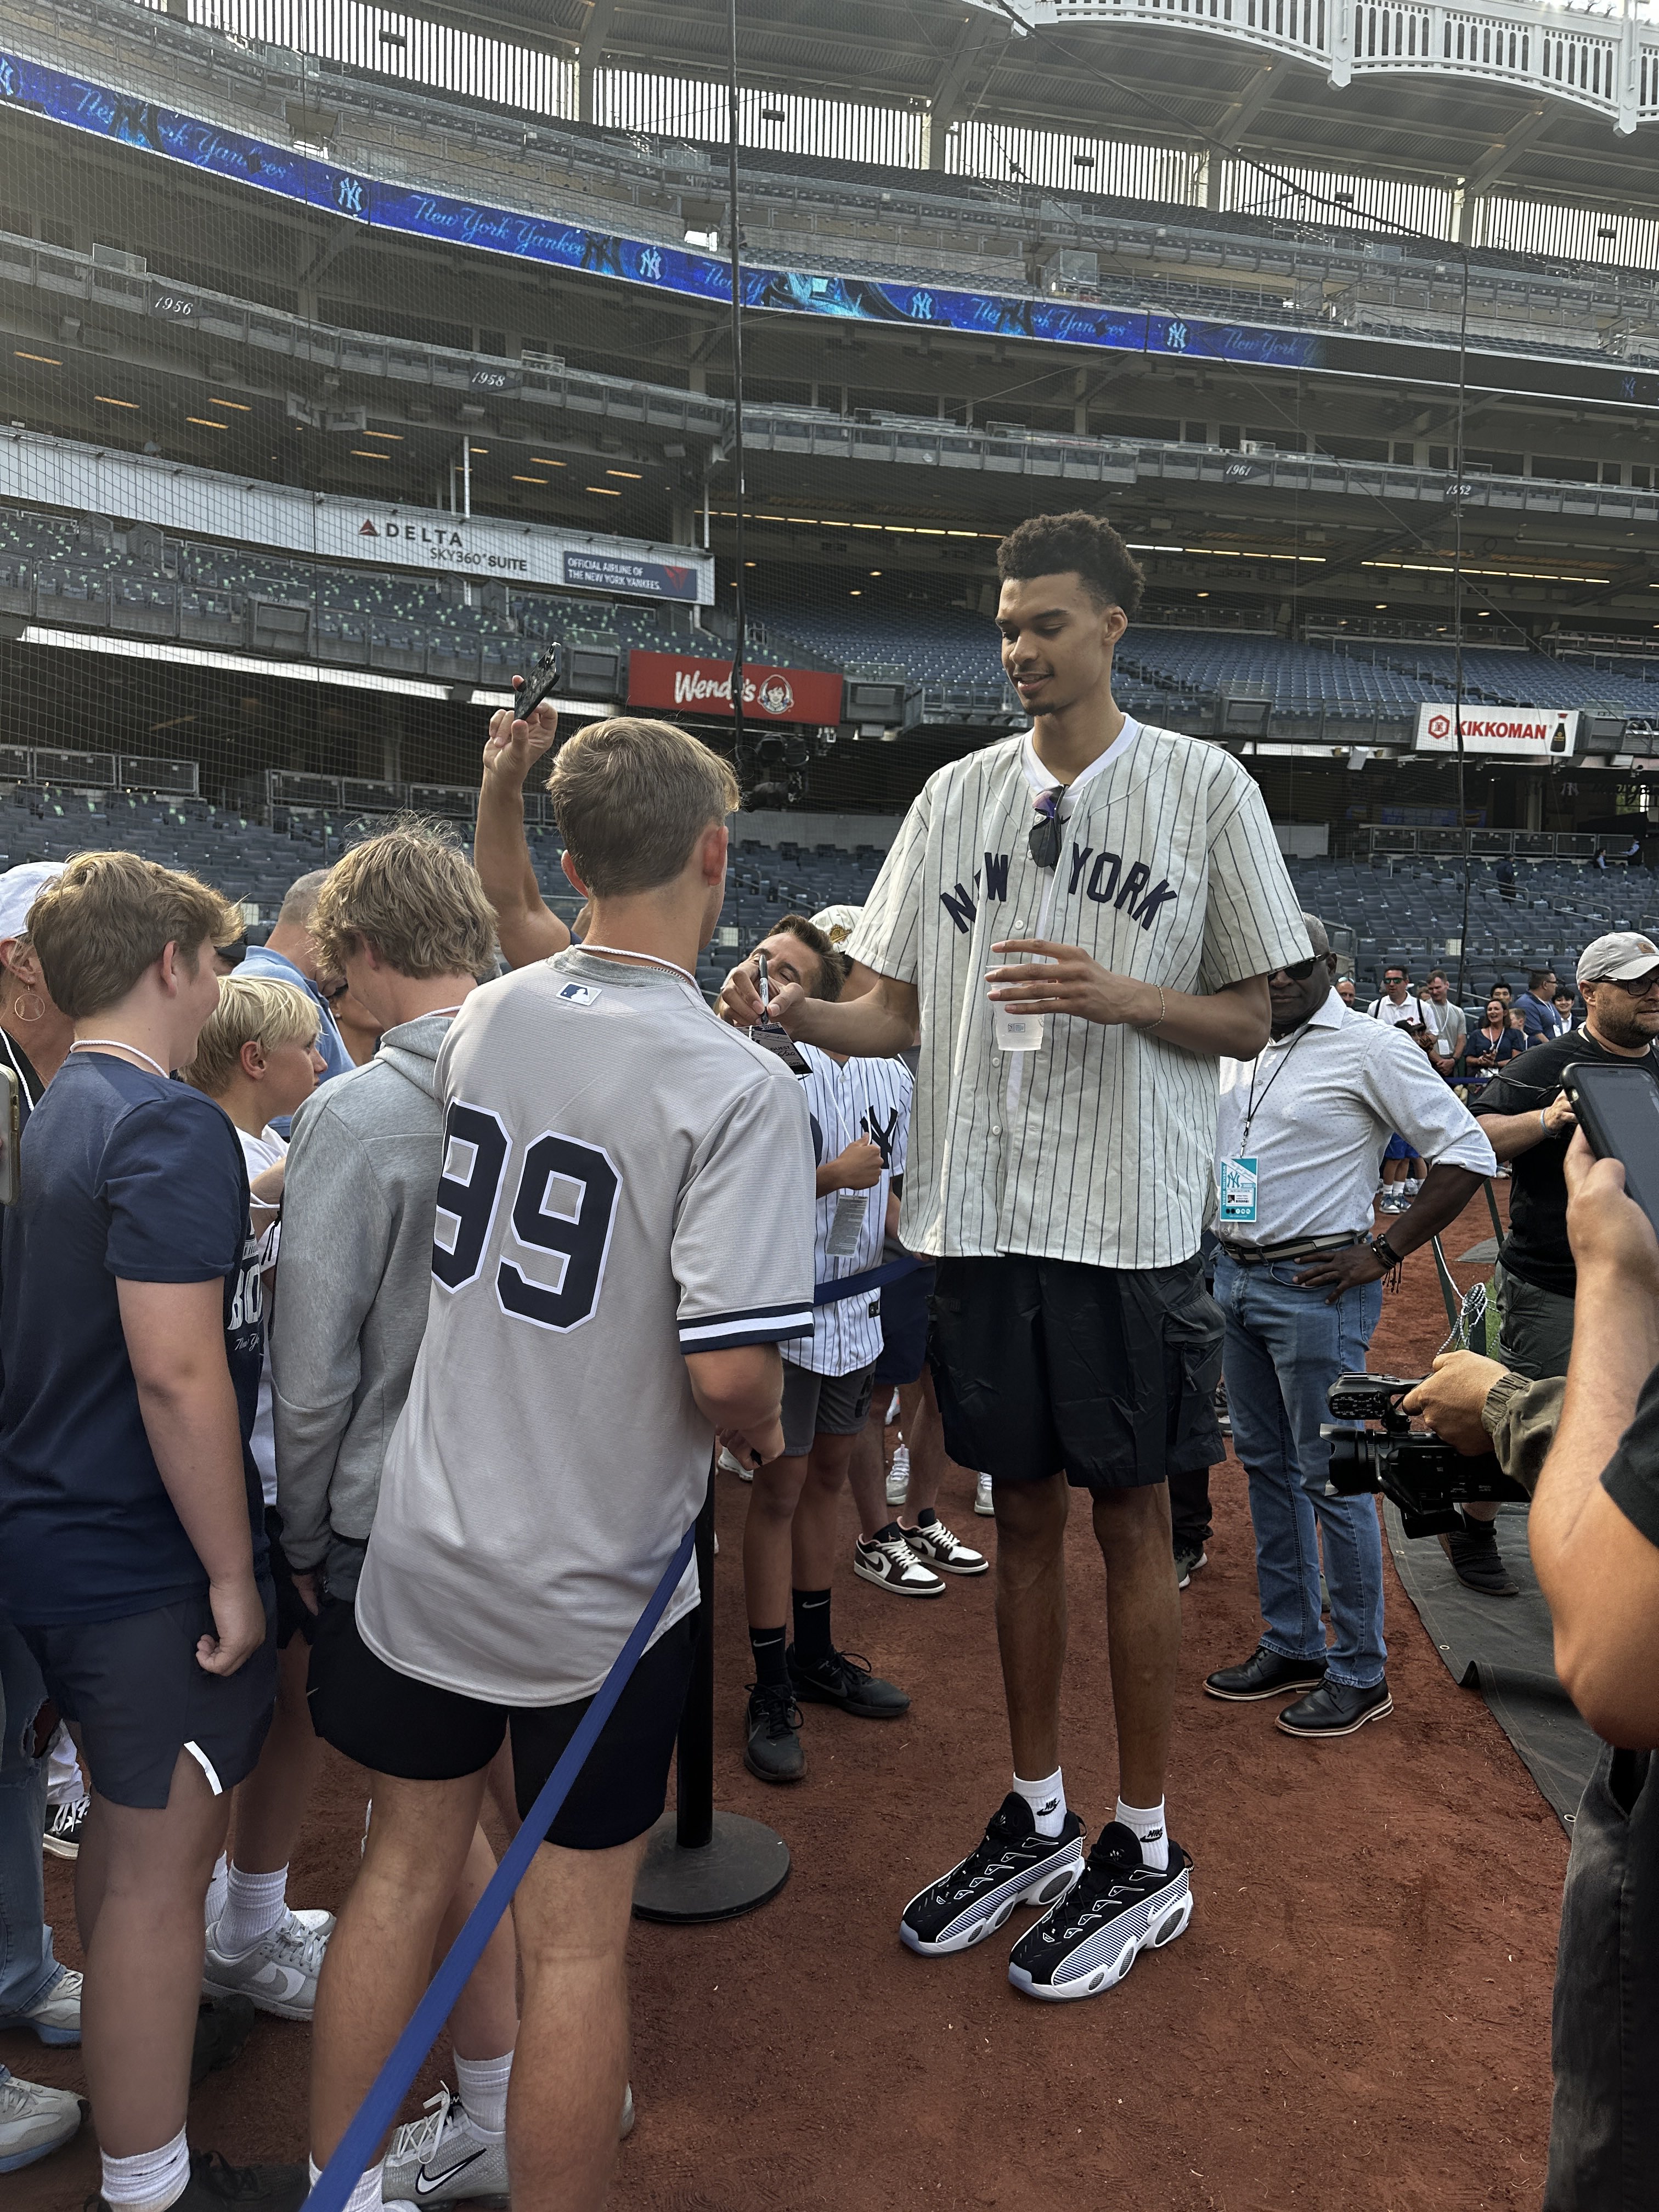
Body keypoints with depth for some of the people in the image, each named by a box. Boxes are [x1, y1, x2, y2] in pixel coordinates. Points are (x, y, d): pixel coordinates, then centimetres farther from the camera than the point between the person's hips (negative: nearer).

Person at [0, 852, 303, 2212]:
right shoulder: (172, 1130, -21)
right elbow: (177, 1371, -26)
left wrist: (237, 1265, 16)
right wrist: (232, 1574, -19)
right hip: (145, 1561, -10)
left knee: (127, 1827, 26)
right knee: (164, 1859, 4)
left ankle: (130, 2040, 46)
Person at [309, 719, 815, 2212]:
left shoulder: (481, 1019, -2)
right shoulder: (737, 1088, -21)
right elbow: (727, 1367, -26)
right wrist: (762, 1438, -5)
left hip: (424, 1543, 6)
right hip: (593, 1584, -5)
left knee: (404, 1868, 22)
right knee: (577, 1940, 12)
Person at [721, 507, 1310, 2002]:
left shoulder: (1204, 788, -1)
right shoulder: (959, 794, 9)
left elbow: (1248, 1020, 0)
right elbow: (898, 1010, 9)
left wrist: (1114, 996, -18)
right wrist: (792, 1011, -10)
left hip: (1130, 1219, -3)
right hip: (982, 1211, 4)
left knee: (1131, 1518, 6)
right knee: (1024, 1510, 14)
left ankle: (1145, 1851, 25)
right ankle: (1037, 1817, 32)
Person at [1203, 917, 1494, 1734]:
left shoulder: (1371, 1047, -10)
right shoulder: (1235, 1049, 11)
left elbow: (1468, 1153, -12)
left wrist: (1383, 1253, -14)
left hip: (1314, 1290, -7)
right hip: (1233, 1276, 8)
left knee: (1330, 1478, -1)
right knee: (1265, 1465, 14)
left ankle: (1360, 1673, 13)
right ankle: (1291, 1645, 28)